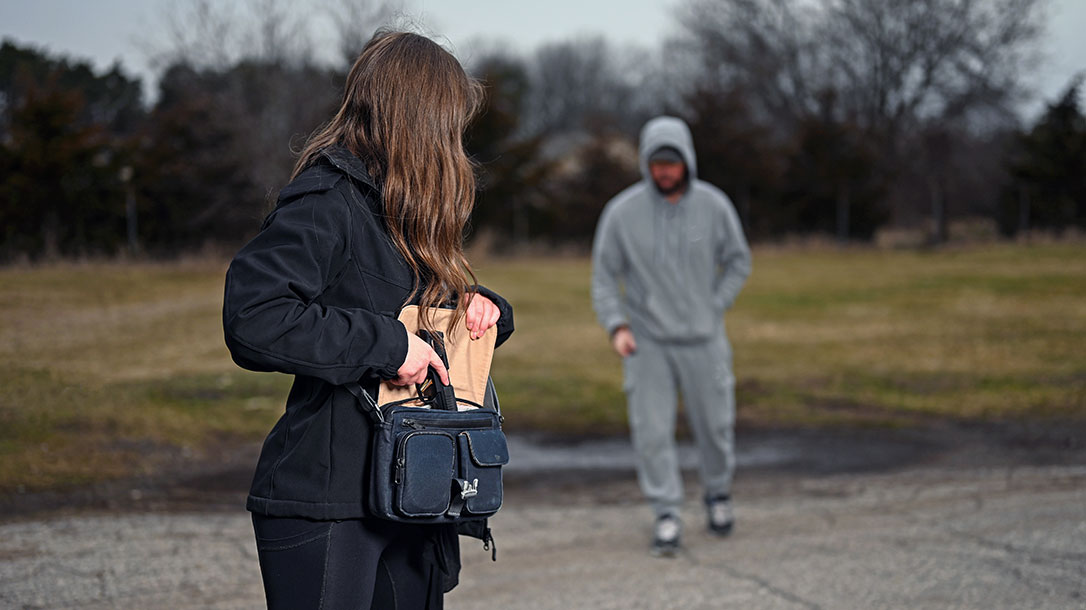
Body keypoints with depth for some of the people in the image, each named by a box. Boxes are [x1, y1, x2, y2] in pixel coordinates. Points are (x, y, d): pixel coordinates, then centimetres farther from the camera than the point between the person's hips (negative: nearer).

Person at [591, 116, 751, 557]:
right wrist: (617, 326, -12)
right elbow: (604, 275, -1)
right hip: (646, 342, -1)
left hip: (702, 339, 1)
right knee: (652, 430, -6)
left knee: (714, 424, 9)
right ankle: (667, 516, 1)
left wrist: (714, 309, -2)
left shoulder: (713, 205, -5)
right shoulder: (623, 211, -8)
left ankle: (718, 495, 34)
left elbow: (738, 261, 8)